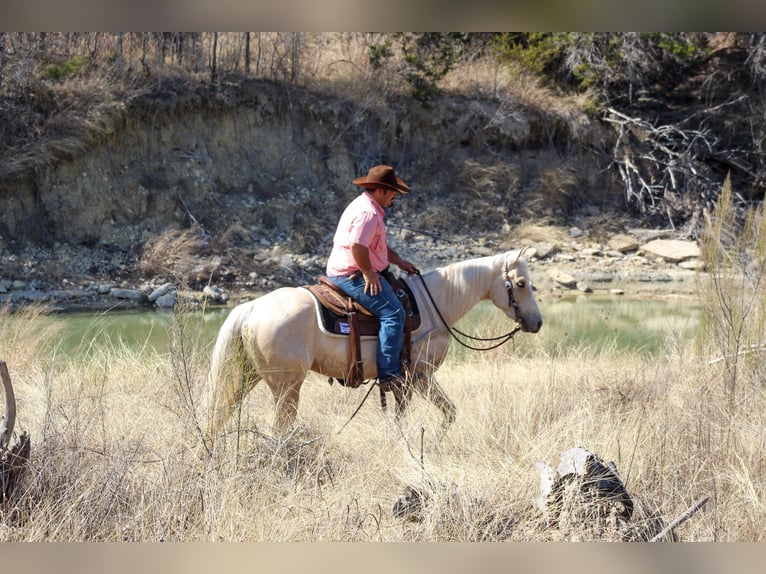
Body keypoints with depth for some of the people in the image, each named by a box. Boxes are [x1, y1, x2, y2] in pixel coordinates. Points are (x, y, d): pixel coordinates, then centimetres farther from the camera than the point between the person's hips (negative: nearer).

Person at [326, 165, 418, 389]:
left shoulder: (368, 207, 18)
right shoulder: (368, 213, -19)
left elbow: (379, 244, 28)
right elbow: (357, 246, -30)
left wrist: (399, 261, 18)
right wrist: (368, 273, -20)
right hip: (353, 275, -12)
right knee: (393, 313, -19)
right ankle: (388, 373, -22)